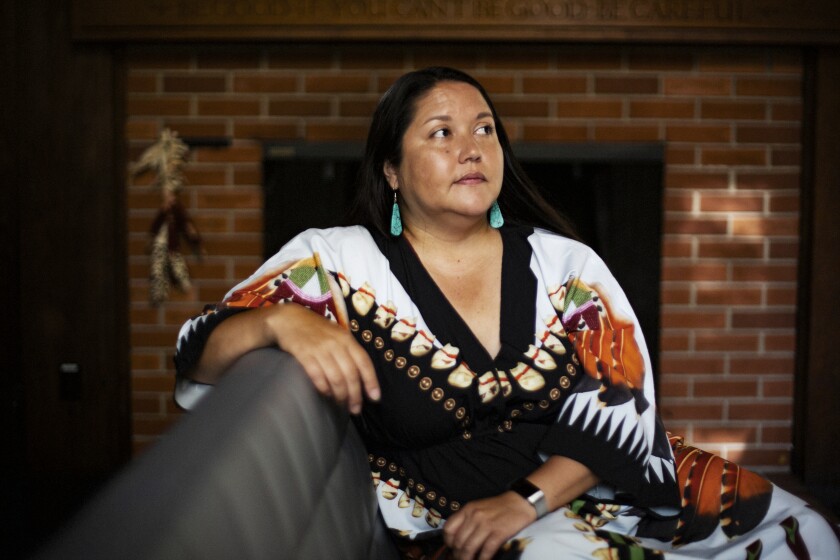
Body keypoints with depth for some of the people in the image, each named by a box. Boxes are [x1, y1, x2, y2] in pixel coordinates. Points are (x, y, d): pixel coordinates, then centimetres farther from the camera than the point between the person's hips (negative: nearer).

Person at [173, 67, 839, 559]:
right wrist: (281, 320, -29)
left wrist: (526, 500, -17)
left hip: (578, 484, 4)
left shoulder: (566, 265, 3)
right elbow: (201, 354, -6)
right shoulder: (338, 261, -2)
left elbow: (621, 413, -2)